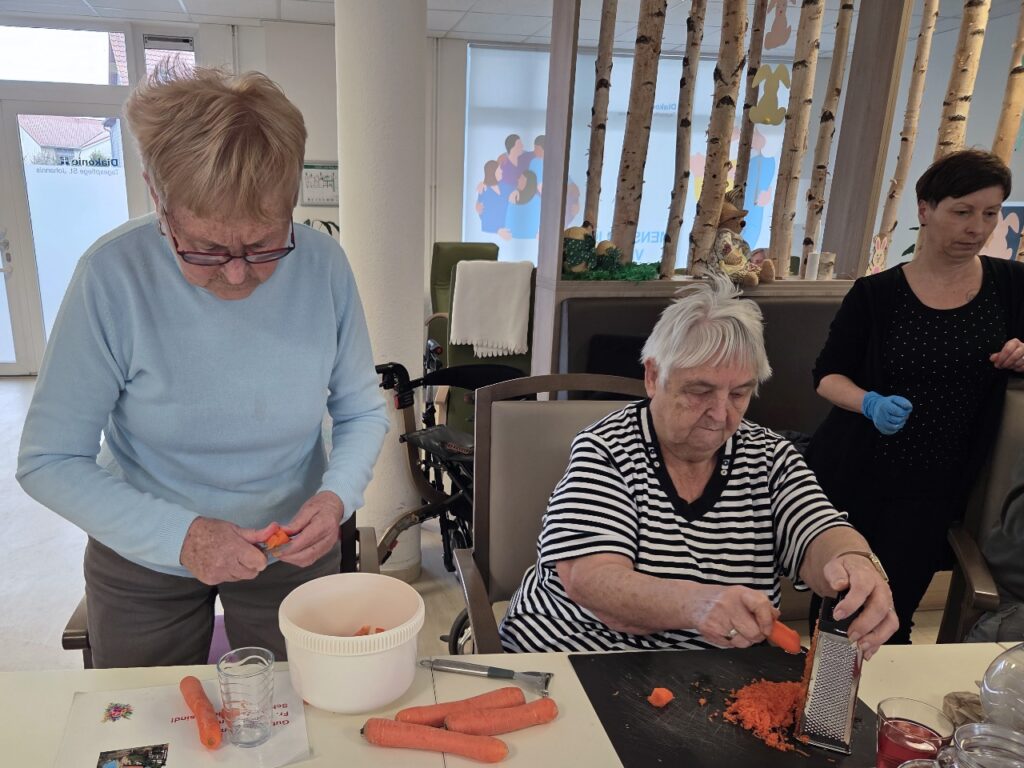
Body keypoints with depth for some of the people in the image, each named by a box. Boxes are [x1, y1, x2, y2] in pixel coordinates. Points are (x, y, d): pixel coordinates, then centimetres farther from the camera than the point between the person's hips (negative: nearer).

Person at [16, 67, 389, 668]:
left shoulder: (323, 265, -18)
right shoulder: (115, 274, -24)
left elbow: (364, 413, -6)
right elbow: (48, 462, -18)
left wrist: (336, 495, -24)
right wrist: (180, 536, -29)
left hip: (292, 550, 1)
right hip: (142, 561, -1)